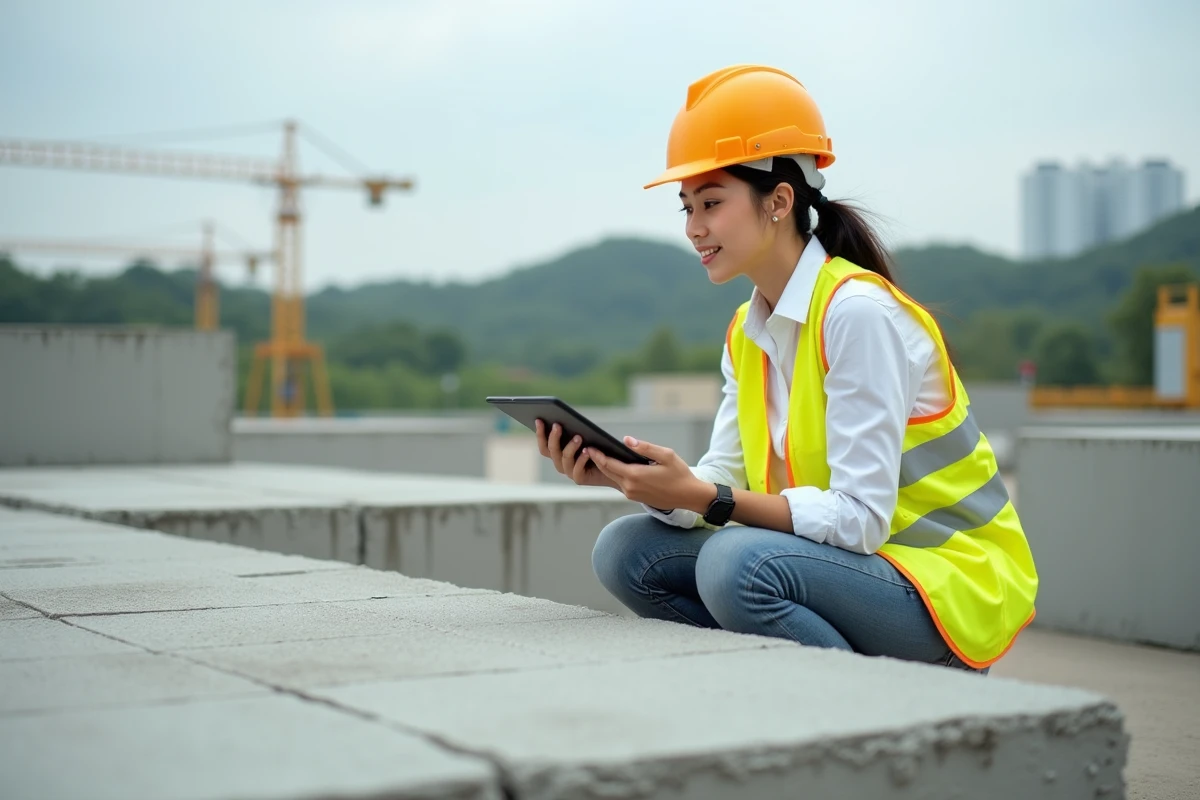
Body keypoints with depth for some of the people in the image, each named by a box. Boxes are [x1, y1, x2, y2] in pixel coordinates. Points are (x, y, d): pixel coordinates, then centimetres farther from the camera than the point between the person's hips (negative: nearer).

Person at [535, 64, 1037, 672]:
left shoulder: (859, 312, -19)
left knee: (737, 562, -32)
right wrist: (628, 475, -17)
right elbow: (723, 481, 1)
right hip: (844, 561, 8)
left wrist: (703, 498, -29)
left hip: (954, 582, -7)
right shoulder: (747, 331, 7)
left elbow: (859, 519, -24)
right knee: (626, 551, -5)